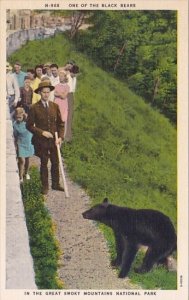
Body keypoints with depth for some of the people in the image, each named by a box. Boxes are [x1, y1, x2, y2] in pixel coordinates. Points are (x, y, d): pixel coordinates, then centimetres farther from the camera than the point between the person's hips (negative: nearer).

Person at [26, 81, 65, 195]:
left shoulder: (55, 106, 3)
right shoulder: (34, 108, -8)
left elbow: (60, 123, 7)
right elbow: (29, 125, -6)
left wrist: (60, 137, -6)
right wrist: (42, 132, -16)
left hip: (54, 140, 3)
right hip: (41, 141, -3)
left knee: (56, 163, 12)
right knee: (44, 164, 8)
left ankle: (56, 184, 28)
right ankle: (45, 186, 21)